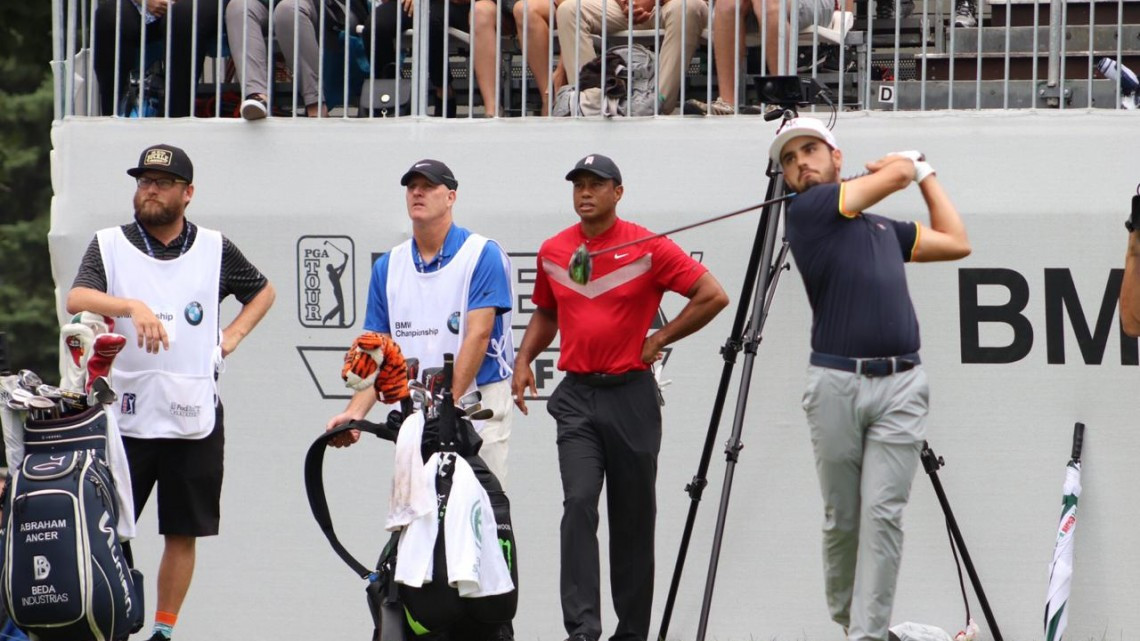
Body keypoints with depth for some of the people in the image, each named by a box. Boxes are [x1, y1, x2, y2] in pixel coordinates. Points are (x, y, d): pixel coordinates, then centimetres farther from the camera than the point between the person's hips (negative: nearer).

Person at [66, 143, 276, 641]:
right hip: (123, 414, -1)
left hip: (195, 417, 2)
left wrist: (231, 336, 8)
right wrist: (132, 306, -32)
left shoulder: (214, 249, 8)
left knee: (183, 533, 5)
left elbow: (262, 292, 25)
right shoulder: (109, 245, 3)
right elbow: (76, 299, -16)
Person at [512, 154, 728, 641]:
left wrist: (660, 340, -4)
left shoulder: (647, 248, -5)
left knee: (633, 516, 6)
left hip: (631, 395, -2)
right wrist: (524, 359, 9)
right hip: (576, 396, 2)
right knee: (579, 504, -14)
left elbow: (713, 296, -6)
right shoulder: (553, 252, 8)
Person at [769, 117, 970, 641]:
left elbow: (955, 243, 27)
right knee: (842, 518, 4)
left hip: (900, 386, 3)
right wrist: (910, 165, 26)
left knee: (883, 514, -7)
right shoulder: (808, 210, 3)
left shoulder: (884, 227, 22)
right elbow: (895, 172, 2)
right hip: (835, 383, -3)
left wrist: (925, 172, 32)